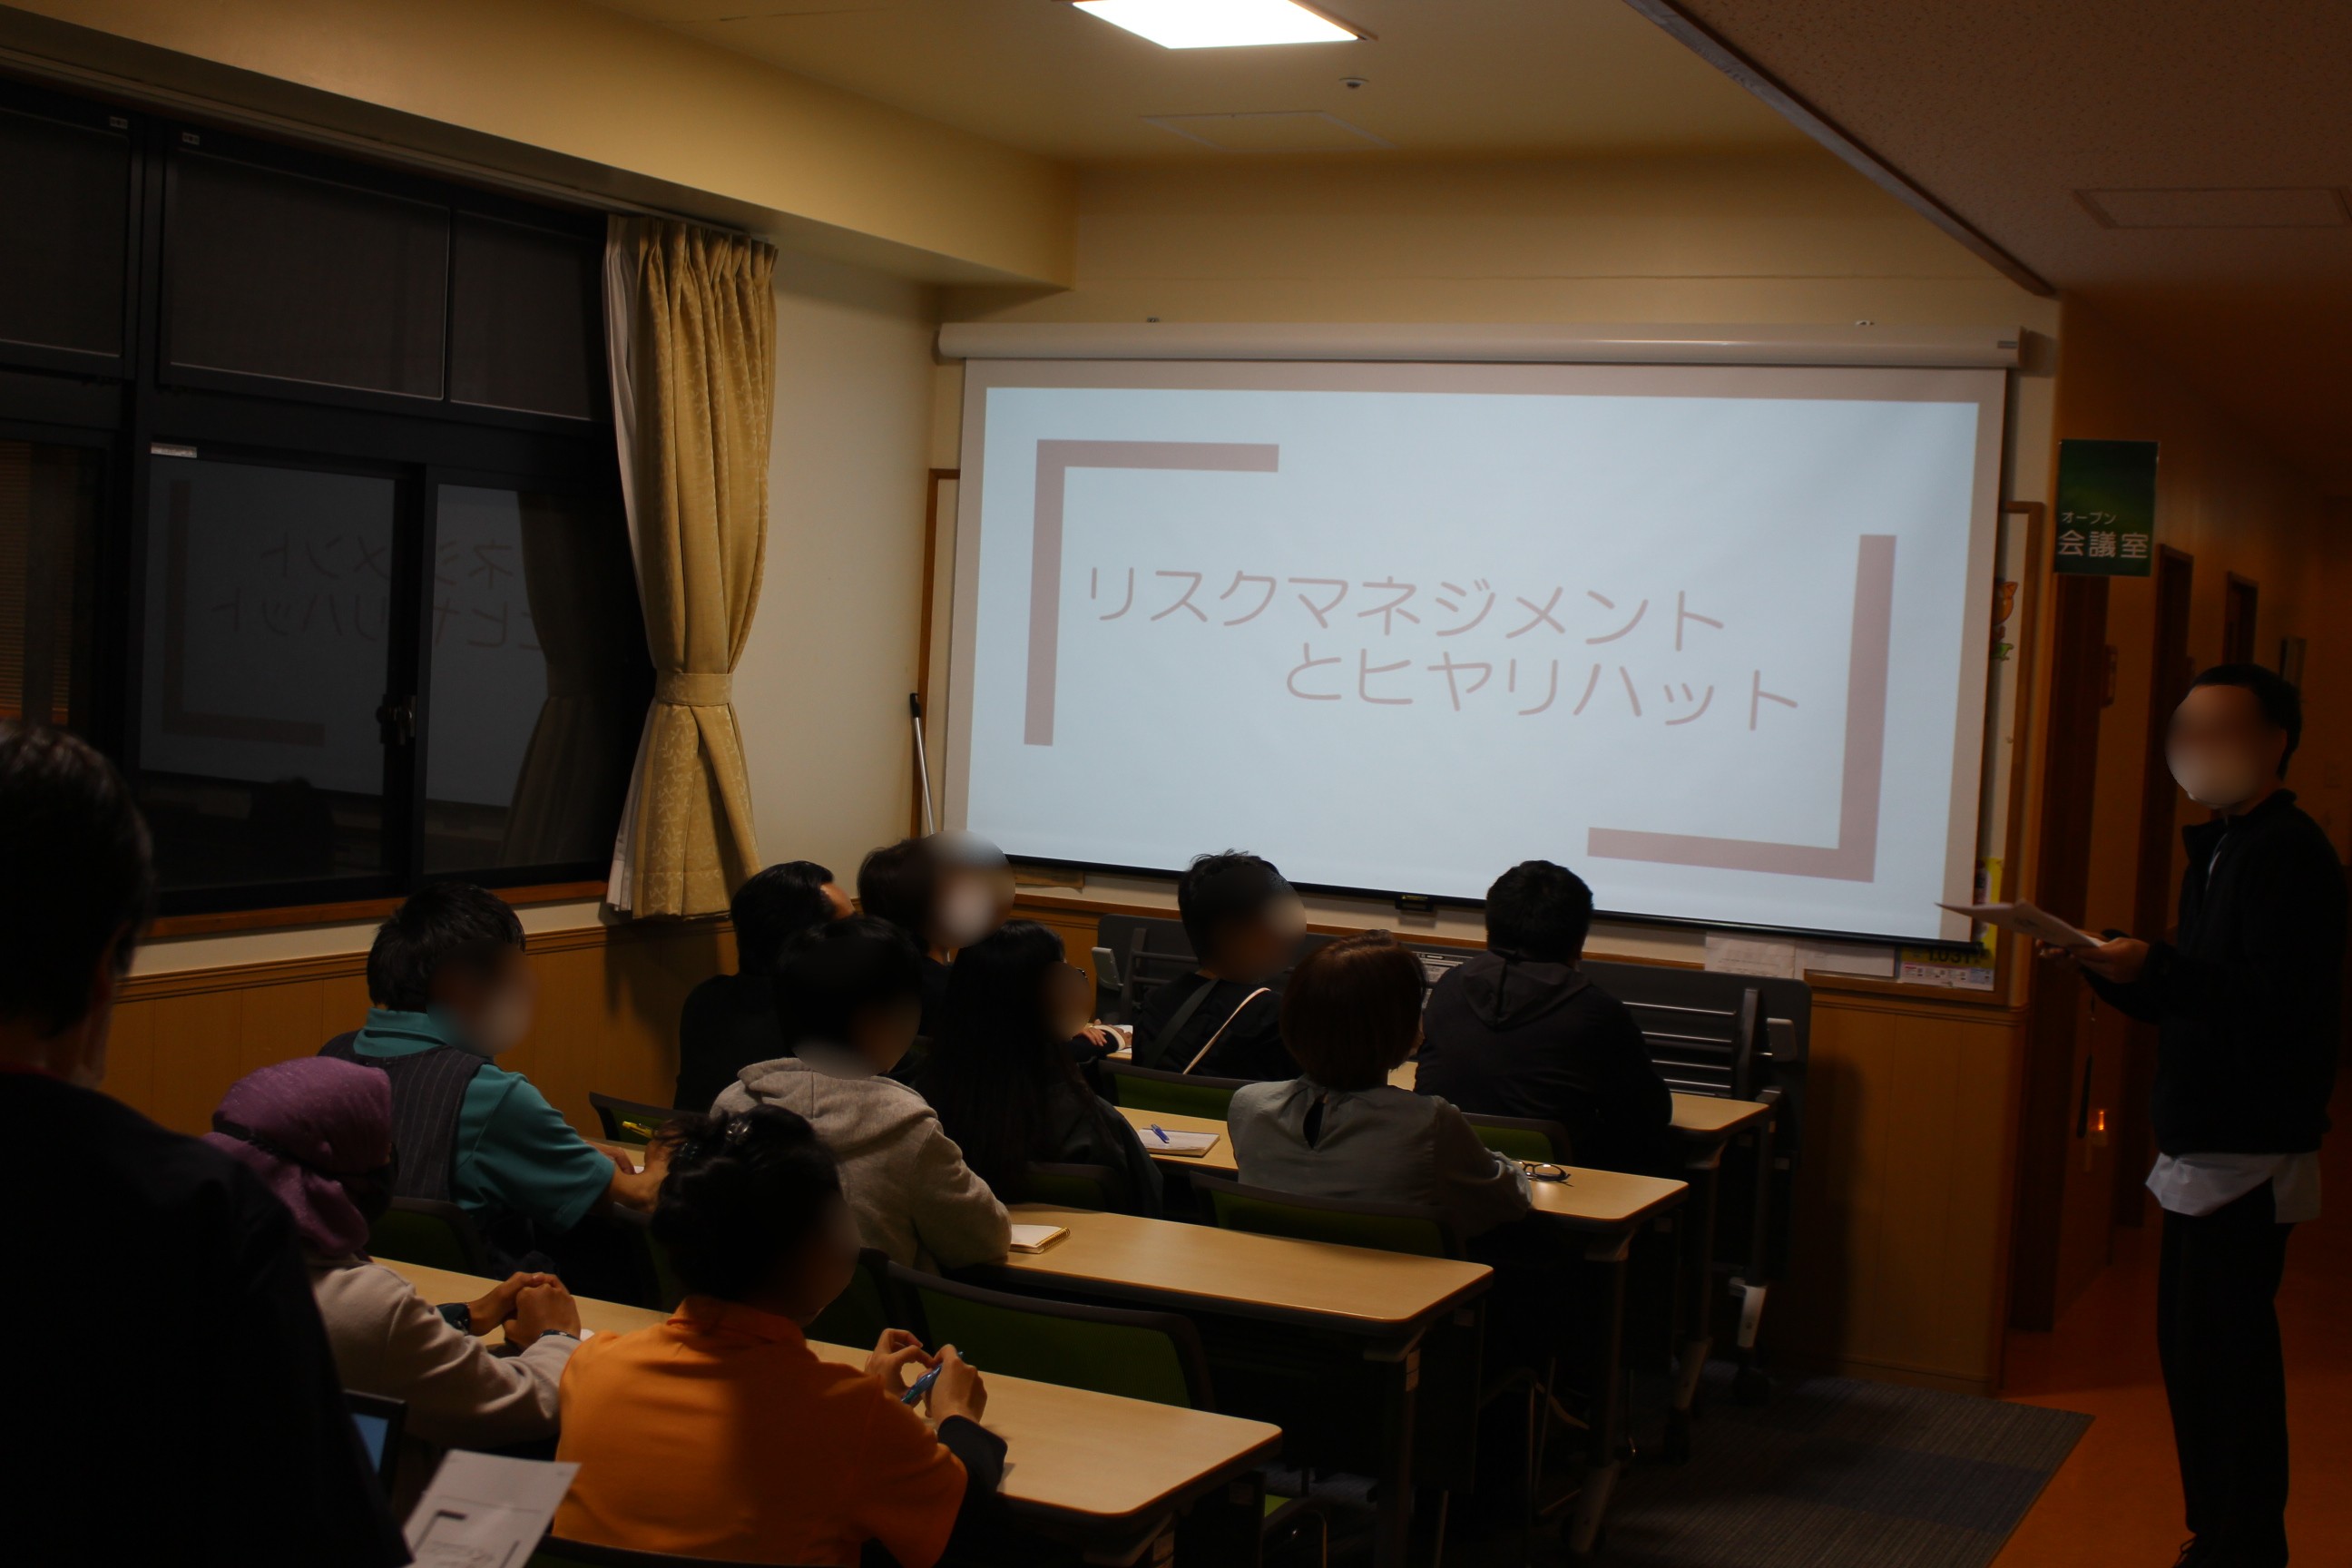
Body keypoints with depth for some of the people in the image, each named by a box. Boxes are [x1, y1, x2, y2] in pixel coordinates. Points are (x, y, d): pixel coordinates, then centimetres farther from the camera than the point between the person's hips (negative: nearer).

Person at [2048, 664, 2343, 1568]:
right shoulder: (2222, 850, 17)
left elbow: (2273, 1006, -23)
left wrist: (2153, 969, -30)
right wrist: (2113, 971, 4)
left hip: (2249, 1157, -10)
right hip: (2202, 1152, 10)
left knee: (2224, 1358, -6)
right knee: (2192, 1350, 14)